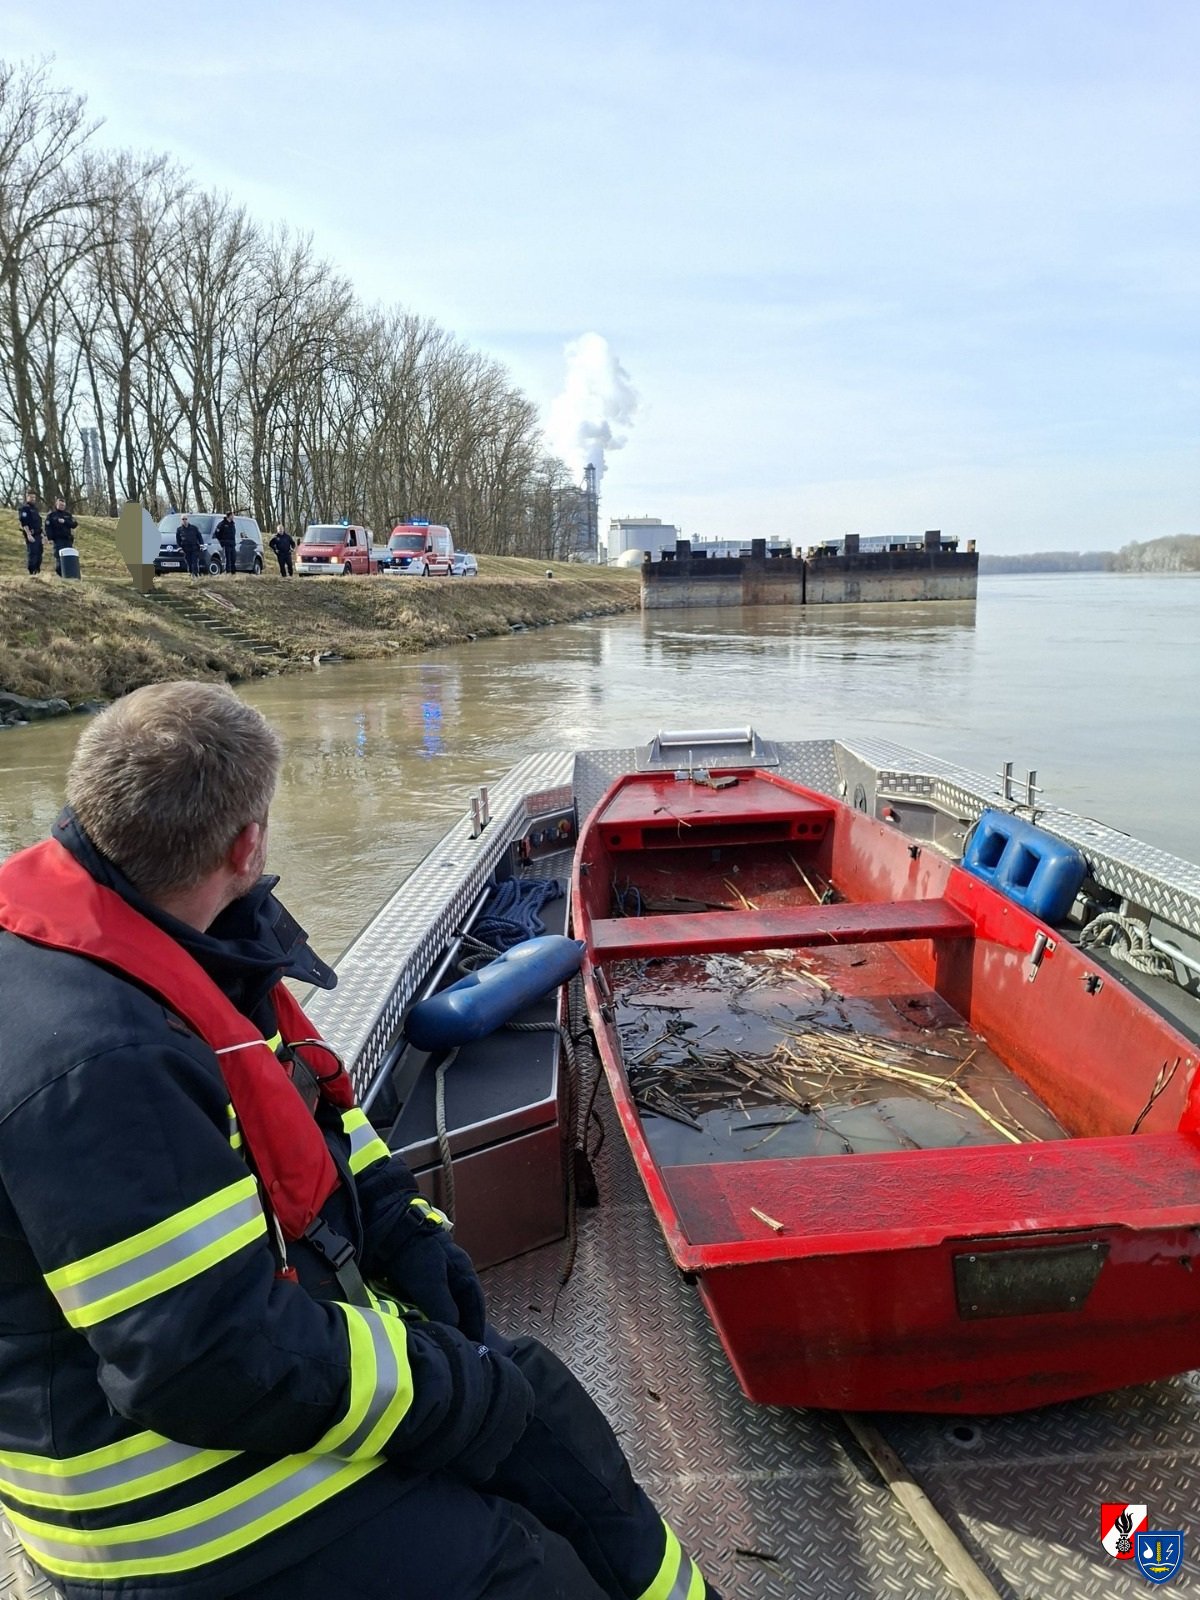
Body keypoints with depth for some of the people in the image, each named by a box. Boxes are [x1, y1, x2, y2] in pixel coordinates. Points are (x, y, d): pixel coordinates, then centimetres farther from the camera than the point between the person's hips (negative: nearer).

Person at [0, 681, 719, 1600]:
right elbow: (220, 1364, -31)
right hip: (181, 1491, -8)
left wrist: (399, 1225, -1)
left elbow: (303, 1105, 11)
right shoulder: (93, 1066, -34)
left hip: (273, 1316, 9)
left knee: (541, 1402, 10)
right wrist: (465, 1394, -19)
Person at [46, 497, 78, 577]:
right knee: (59, 557, -11)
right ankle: (59, 574, -5)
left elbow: (75, 524, 3)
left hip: (67, 539, 3)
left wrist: (64, 521, -11)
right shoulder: (52, 515, 5)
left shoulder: (68, 515, 16)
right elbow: (48, 527, -2)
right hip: (57, 540, -3)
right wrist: (50, 538, -11)